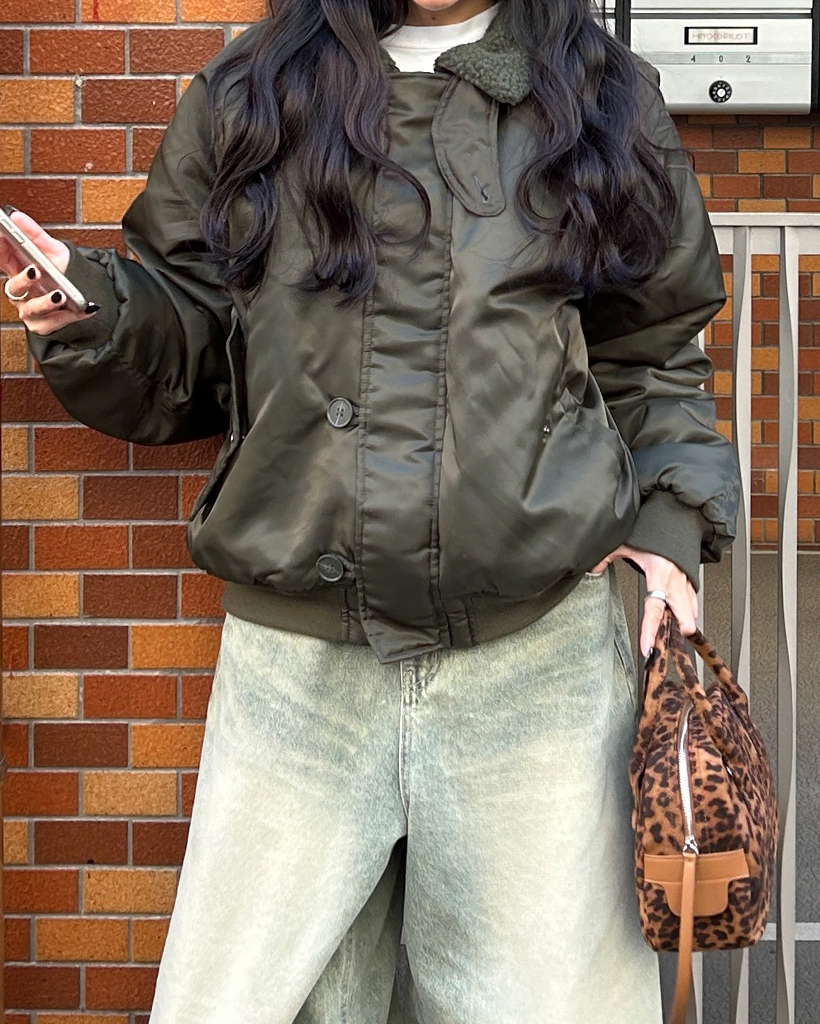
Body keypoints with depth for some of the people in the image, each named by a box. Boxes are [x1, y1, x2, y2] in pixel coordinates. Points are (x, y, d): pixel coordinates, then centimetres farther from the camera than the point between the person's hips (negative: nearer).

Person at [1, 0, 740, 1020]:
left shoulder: (606, 98, 11)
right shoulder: (241, 97, 10)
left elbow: (653, 357, 16)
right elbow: (185, 344, 13)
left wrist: (669, 522, 3)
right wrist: (91, 306, -8)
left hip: (540, 657, 0)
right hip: (293, 664, 0)